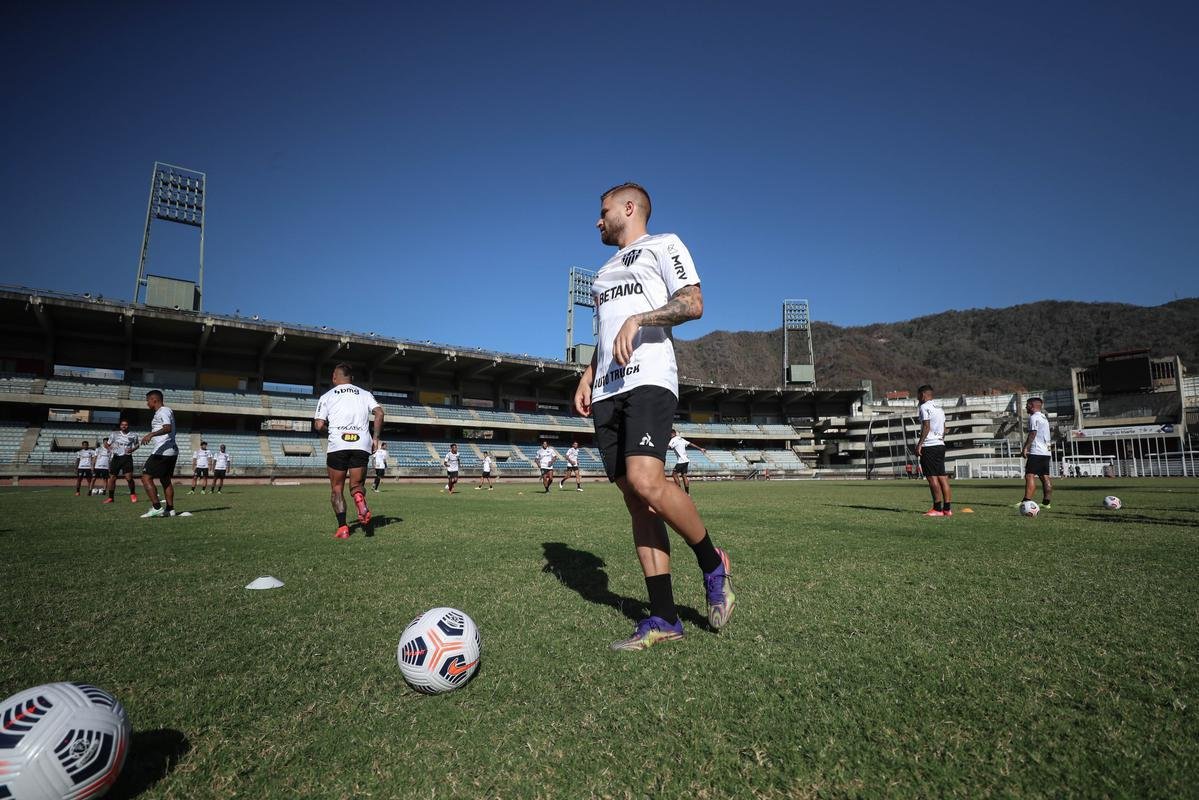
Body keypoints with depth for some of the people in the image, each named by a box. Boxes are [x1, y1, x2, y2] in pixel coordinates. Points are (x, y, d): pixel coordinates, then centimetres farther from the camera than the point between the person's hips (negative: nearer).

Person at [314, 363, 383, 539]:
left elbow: (318, 425, 3)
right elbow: (379, 413, -1)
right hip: (362, 445, 1)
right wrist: (375, 437, 6)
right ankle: (360, 499, -24)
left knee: (337, 489, 11)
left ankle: (342, 528, -3)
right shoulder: (365, 394, 15)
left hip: (337, 445, -1)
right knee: (357, 485, 12)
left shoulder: (327, 396, 11)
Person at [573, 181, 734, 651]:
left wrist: (637, 318, -15)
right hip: (607, 391, 7)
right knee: (634, 499, -1)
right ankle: (663, 619, 3)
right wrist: (588, 376, 16)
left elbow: (693, 303, -5)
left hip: (649, 380, -7)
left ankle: (713, 563, 0)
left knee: (645, 482, -26)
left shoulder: (663, 244, 10)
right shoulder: (604, 272, 31)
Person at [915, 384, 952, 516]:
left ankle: (937, 508, -7)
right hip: (940, 445, 9)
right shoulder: (939, 408, 20)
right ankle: (947, 508, 8)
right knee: (942, 477, 7)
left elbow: (926, 427, -15)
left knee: (932, 477, -7)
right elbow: (944, 429, 19)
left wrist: (919, 444, -15)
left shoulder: (924, 407, -7)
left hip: (929, 446, -9)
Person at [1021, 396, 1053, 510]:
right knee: (1045, 477, 8)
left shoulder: (1034, 417, -9)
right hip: (1045, 452, 10)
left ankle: (1026, 502, -16)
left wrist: (1025, 448, -16)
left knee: (1030, 476, -12)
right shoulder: (1044, 417, 20)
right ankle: (1046, 503, 9)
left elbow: (1032, 434, -17)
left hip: (1036, 452, -10)